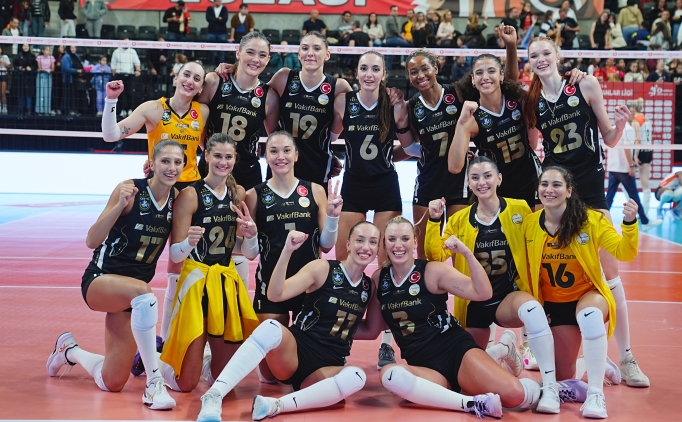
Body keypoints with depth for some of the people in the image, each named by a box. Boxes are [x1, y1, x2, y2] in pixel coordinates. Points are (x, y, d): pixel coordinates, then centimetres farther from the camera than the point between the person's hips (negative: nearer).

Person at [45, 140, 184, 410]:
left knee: (112, 383, 3)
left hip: (129, 293, 5)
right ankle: (154, 384, -30)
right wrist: (121, 205, -30)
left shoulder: (177, 198, -1)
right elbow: (91, 241, -18)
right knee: (143, 293, -41)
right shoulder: (130, 188, -15)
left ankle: (70, 349, 36)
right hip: (100, 280, -5)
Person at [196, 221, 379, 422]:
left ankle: (275, 406, -37)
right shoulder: (323, 268, -3)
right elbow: (276, 294, -16)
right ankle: (213, 397, -43)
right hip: (297, 350, -3)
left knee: (357, 376, -33)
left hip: (326, 368, 3)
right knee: (271, 327, -37)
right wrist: (287, 251, -25)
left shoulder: (370, 287, 10)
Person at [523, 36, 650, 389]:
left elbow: (609, 139, 2)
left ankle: (625, 357, 5)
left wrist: (620, 123, -17)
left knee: (608, 269, -3)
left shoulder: (586, 86, -3)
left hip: (589, 187, -2)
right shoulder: (532, 100, 4)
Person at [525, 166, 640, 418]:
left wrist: (630, 223, -37)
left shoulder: (591, 219, -15)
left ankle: (595, 394, -29)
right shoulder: (529, 224, -10)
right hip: (553, 305, 3)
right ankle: (596, 365, 42)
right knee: (564, 376, 6)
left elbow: (624, 253, -21)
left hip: (589, 294, -3)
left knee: (590, 315, -41)